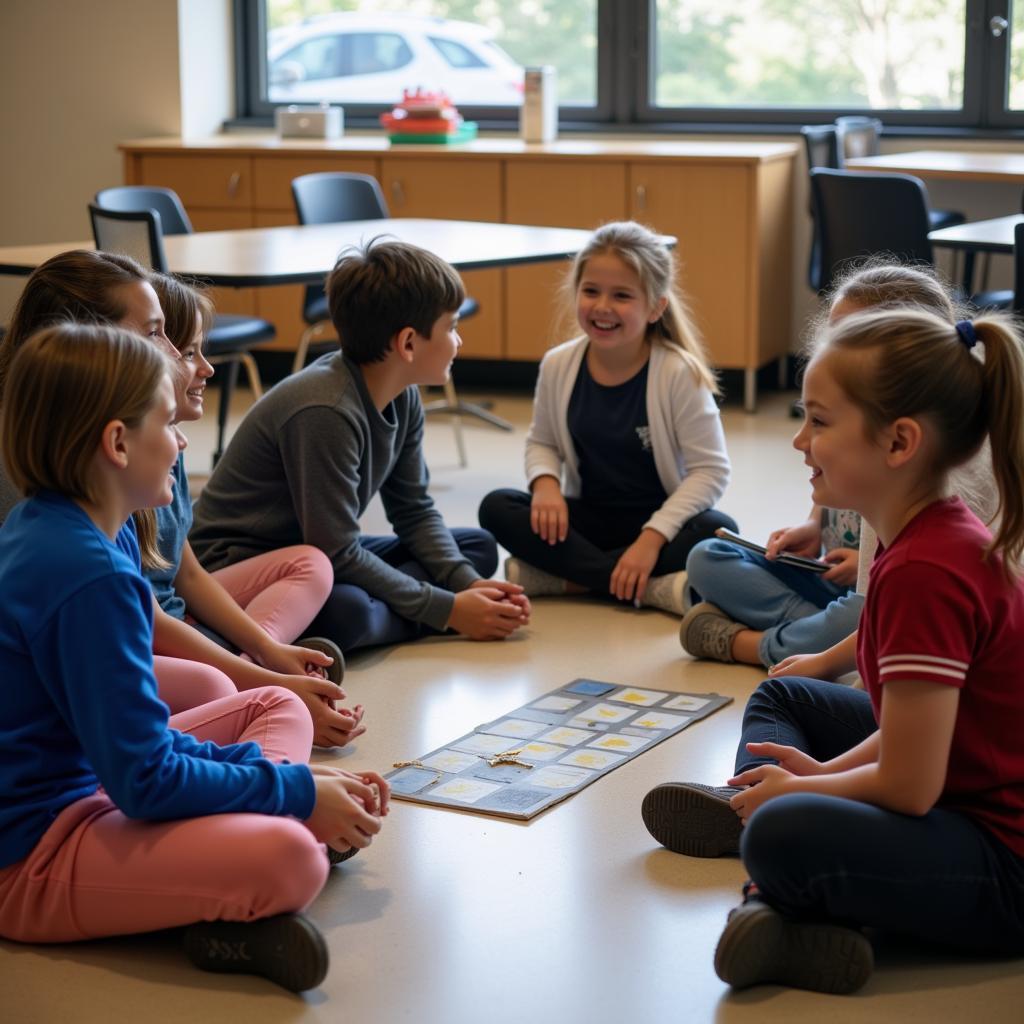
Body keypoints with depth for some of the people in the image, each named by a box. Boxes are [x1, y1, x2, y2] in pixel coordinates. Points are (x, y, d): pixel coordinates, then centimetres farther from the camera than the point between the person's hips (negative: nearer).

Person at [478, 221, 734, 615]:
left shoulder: (678, 372, -18)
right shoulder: (559, 365, -7)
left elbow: (710, 469, -16)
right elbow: (542, 442, 9)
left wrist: (653, 537, -26)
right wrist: (545, 482, -14)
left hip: (657, 520, -3)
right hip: (588, 516, 3)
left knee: (719, 531, -33)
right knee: (497, 508, -21)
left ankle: (568, 575, -25)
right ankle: (651, 587, -26)